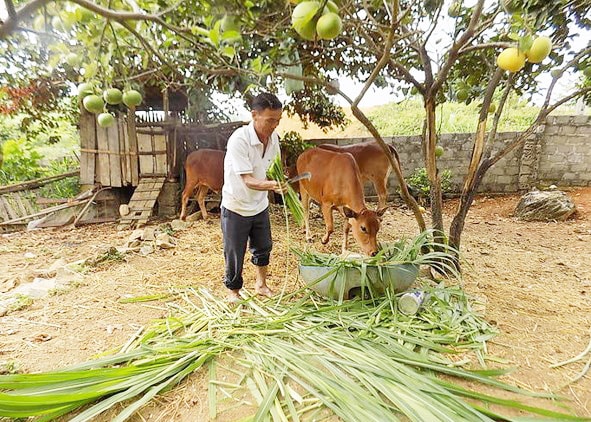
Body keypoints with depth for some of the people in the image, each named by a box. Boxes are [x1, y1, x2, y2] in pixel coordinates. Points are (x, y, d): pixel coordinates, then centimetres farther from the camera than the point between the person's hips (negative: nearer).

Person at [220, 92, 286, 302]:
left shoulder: (273, 137, -6)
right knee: (235, 254, 8)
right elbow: (248, 180, -30)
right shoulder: (239, 140, -27)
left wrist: (279, 181, -11)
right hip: (236, 208, -6)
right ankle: (233, 291, 34)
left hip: (260, 206, 6)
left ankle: (261, 285, 43)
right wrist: (270, 185, -48)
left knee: (263, 248, 20)